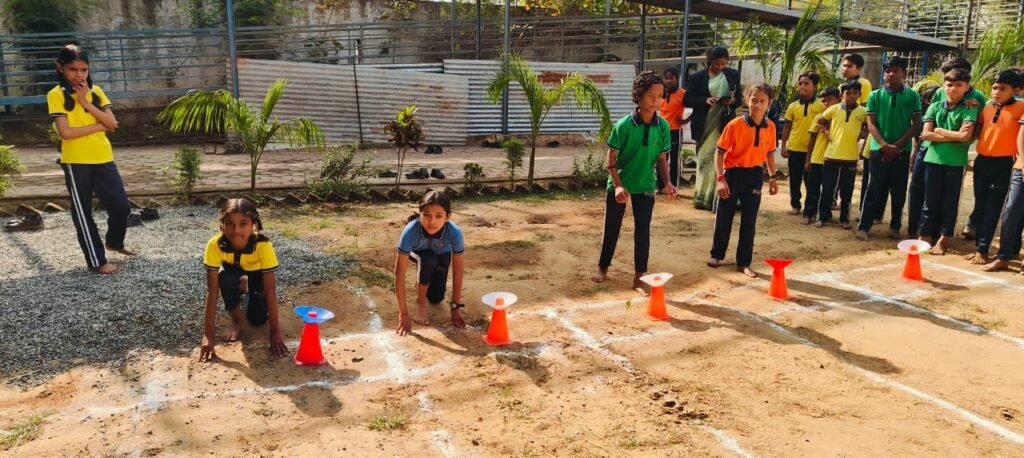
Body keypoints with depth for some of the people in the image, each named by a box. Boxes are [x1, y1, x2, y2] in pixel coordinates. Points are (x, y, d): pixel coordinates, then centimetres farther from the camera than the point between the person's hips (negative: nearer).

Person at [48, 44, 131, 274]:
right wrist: (99, 126, -9)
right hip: (75, 162, -4)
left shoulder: (95, 91, 8)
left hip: (103, 159, 4)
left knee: (121, 206, 6)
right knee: (82, 212, 4)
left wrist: (87, 103, -11)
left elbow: (112, 123, -2)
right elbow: (66, 132, -16)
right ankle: (97, 260, 12)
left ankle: (113, 242, 34)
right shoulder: (56, 95, -6)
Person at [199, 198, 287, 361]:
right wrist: (208, 334, -36)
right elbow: (212, 291, -34)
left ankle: (248, 289, 22)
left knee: (258, 319, -10)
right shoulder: (215, 245, -37)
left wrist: (275, 332, -35)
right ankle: (236, 318, -4)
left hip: (257, 270, -1)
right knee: (226, 279, -33)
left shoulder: (263, 245, -41)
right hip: (233, 268, 1)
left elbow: (270, 291, -36)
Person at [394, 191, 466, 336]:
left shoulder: (455, 233, -40)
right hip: (418, 251, -1)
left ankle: (424, 280, 29)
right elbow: (399, 274, -38)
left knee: (436, 298, -5)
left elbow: (458, 271, -27)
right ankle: (420, 303, -8)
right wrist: (403, 314, -36)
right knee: (428, 260, -34)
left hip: (442, 253, 1)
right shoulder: (410, 231, -43)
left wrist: (455, 307, -23)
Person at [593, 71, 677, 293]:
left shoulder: (663, 126, -6)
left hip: (645, 186, 2)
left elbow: (662, 159, 3)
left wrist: (667, 183, -10)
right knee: (612, 228, 11)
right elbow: (611, 159, -11)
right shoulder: (623, 125, -16)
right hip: (618, 185, -2)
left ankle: (639, 278, 10)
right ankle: (603, 268, 29)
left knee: (643, 230, 1)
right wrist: (618, 185, -21)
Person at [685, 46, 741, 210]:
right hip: (705, 125, -2)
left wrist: (733, 101, -10)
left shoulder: (733, 74, 5)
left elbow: (739, 97, 14)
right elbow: (686, 100, -1)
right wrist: (705, 100, -17)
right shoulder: (698, 77, -2)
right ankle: (702, 197, 11)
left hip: (726, 124, 2)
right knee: (705, 160, 4)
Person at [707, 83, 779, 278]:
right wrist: (720, 178, -19)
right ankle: (716, 255, 28)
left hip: (755, 175, 3)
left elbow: (770, 153, 13)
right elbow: (719, 152, -12)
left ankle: (744, 263, 16)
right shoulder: (735, 125, -14)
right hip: (733, 174, -3)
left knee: (749, 221, 6)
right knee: (723, 218, 8)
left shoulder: (770, 127, -1)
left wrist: (772, 177, 8)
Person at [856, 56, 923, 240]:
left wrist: (897, 145, -10)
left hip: (902, 150, 1)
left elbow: (917, 125, 0)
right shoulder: (875, 96, 2)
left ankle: (895, 226, 20)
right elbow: (871, 123, -1)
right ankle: (863, 226, 3)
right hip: (879, 149, -1)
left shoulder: (912, 96, 2)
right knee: (875, 189, -1)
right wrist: (885, 145, -13)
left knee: (899, 191, 8)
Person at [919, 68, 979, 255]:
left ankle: (943, 239, 15)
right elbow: (925, 134, -4)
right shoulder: (935, 107, 6)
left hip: (956, 162, -1)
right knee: (930, 200, 8)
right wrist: (953, 136, -9)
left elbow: (965, 136, -14)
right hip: (933, 159, 1)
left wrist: (939, 131, -5)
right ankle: (924, 236, 16)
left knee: (950, 202, 6)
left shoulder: (969, 110, -1)